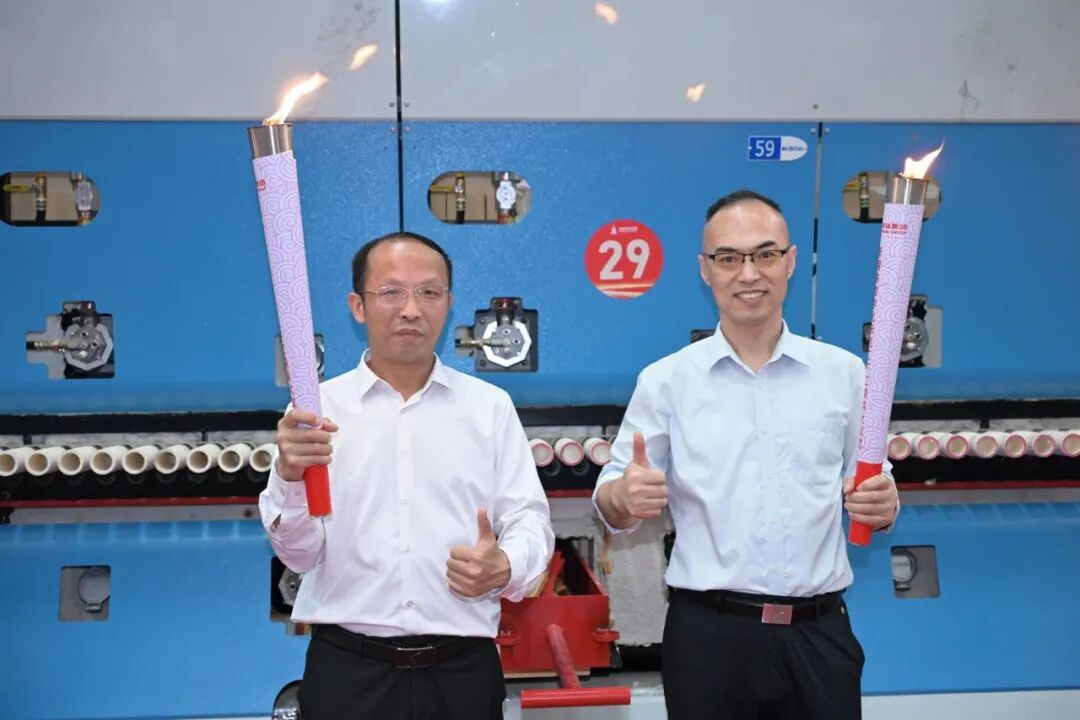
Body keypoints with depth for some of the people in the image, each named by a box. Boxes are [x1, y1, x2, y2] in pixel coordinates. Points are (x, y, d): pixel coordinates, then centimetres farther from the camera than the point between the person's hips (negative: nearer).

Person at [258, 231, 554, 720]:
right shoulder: (318, 408, 2)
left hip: (463, 669, 1)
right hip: (348, 672, -1)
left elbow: (529, 521, 3)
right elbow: (299, 555, -3)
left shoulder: (491, 406, 6)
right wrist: (290, 477, -22)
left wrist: (505, 568, -18)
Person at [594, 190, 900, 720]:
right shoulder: (666, 381, 1)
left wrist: (881, 506, -12)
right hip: (707, 635, -1)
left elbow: (871, 493, 11)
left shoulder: (843, 372, 4)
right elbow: (612, 504, 2)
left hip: (818, 634, 1)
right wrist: (625, 498, -21)